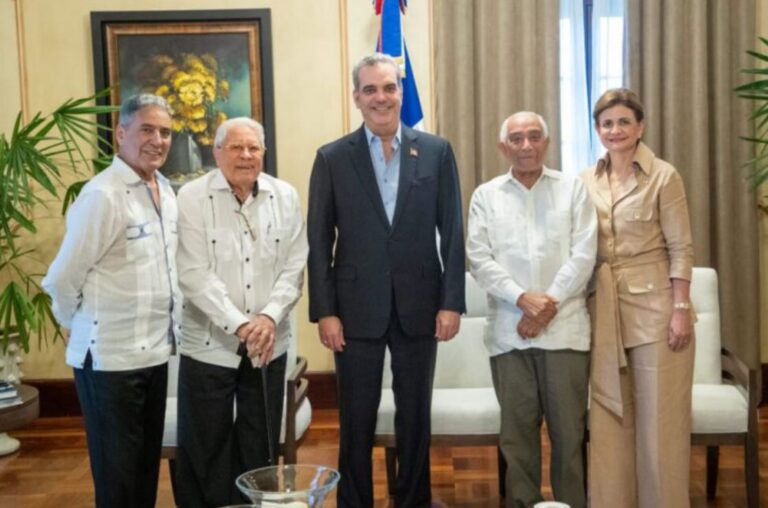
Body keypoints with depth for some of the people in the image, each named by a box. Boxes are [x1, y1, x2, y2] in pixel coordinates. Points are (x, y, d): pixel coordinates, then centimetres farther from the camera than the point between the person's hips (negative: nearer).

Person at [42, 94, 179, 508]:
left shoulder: (166, 191, 8)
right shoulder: (102, 195, -17)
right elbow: (62, 278, -13)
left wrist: (162, 332, 14)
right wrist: (80, 327, 1)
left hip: (155, 352, 7)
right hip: (110, 357, -7)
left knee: (146, 466, 18)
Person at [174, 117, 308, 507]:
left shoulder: (286, 196, 2)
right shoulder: (192, 197, -7)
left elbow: (294, 267, 0)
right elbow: (194, 274, -13)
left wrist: (270, 317, -15)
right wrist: (239, 324, -20)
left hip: (268, 343, 3)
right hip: (209, 343, -3)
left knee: (259, 445, 14)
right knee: (204, 447, 8)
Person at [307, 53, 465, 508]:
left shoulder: (437, 152, 3)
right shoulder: (332, 158, 1)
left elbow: (452, 233, 2)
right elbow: (319, 242, -1)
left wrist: (451, 302, -3)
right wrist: (324, 311, -6)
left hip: (420, 306, 1)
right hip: (357, 308, -1)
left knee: (416, 417, 13)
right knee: (357, 421, 9)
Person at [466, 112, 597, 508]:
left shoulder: (573, 189, 7)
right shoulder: (485, 195, 9)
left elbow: (582, 256, -1)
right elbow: (479, 259, 0)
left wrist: (547, 305, -10)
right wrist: (523, 298, -12)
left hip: (564, 327, -1)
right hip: (508, 329, 1)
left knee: (569, 427, 3)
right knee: (517, 428, 7)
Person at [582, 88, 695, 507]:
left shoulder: (663, 176, -5)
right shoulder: (587, 182, 8)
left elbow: (681, 248, -7)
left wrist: (681, 309, -12)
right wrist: (585, 305, 6)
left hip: (654, 303, -4)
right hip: (605, 306, 4)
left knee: (659, 416, 4)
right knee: (608, 416, 9)